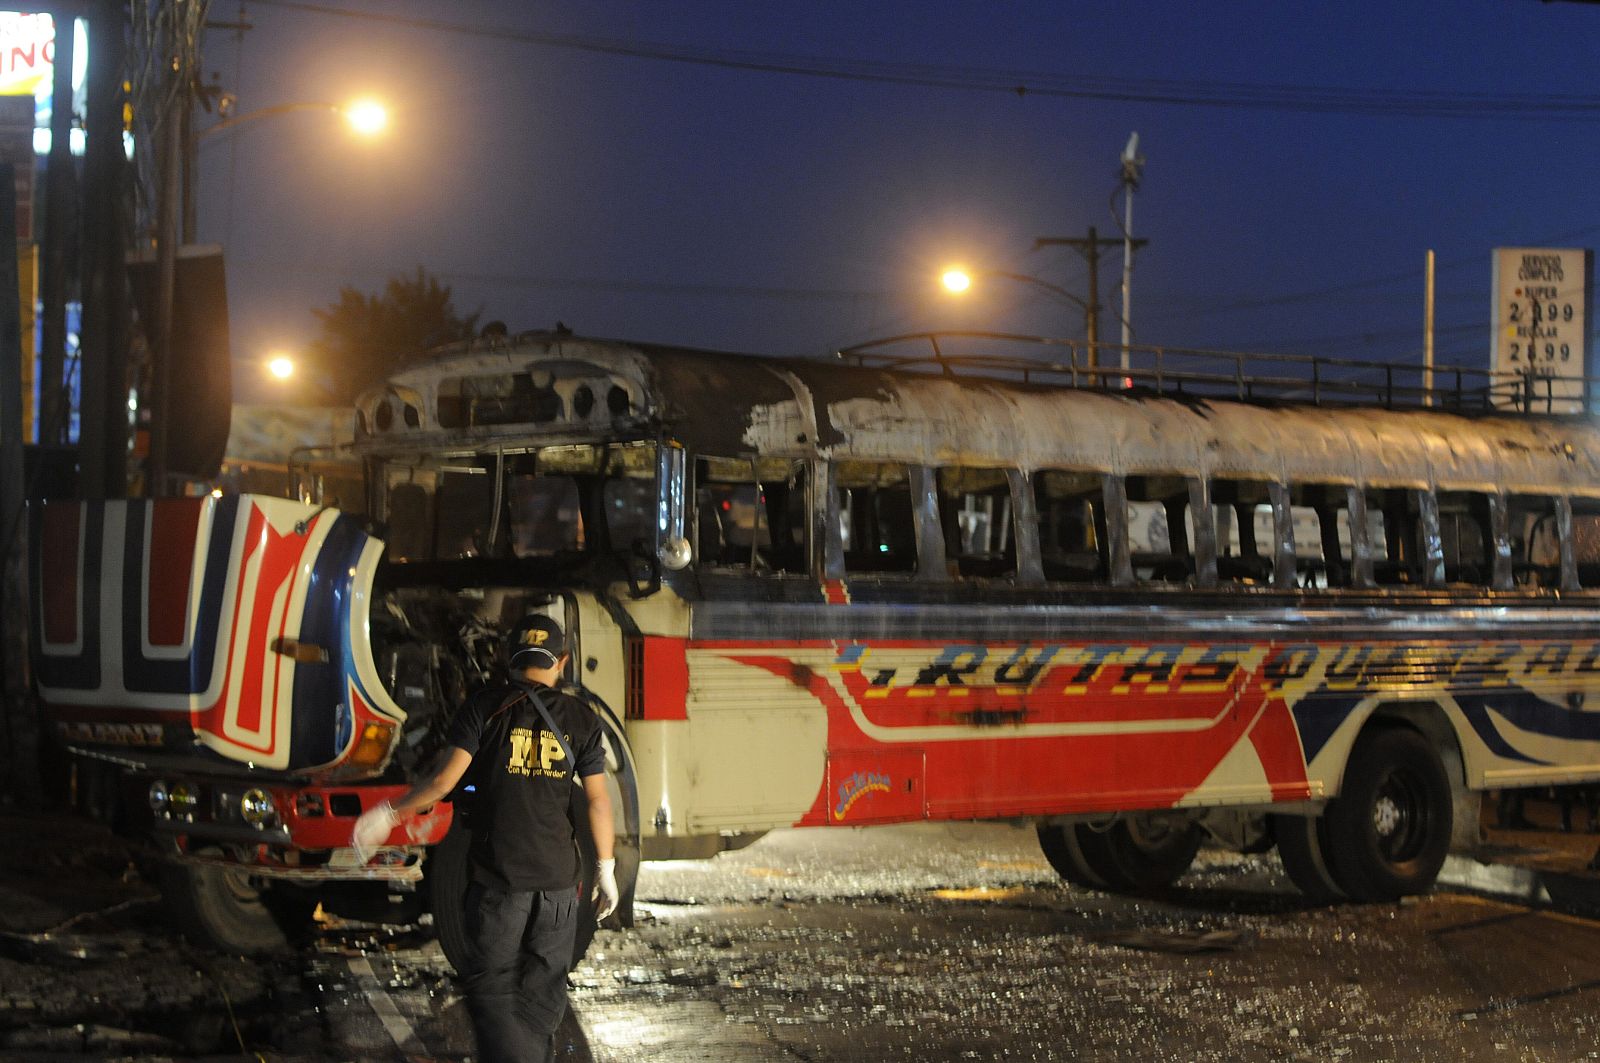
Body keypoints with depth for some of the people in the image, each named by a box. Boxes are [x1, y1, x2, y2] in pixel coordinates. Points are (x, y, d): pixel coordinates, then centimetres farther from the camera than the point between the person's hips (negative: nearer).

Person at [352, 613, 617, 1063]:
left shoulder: (484, 707, -4)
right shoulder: (580, 719, 2)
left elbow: (444, 780, -11)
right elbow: (598, 799, 1)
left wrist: (389, 813, 0)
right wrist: (605, 869, 10)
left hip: (498, 877, -2)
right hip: (558, 877, 3)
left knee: (492, 988, 1)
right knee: (543, 992, 14)